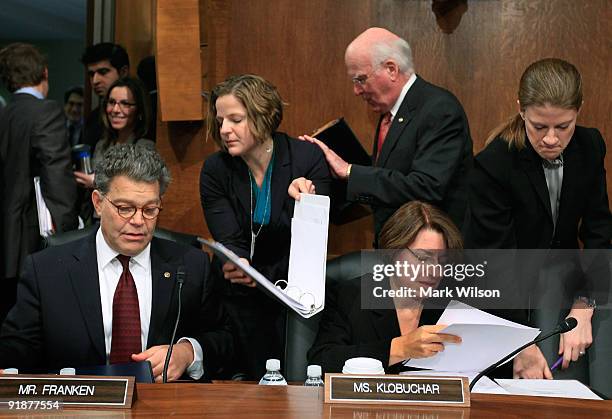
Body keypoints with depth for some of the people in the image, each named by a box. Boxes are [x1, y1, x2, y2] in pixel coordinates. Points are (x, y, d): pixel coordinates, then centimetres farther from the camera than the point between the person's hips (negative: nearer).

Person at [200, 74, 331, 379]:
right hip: (242, 298, 1)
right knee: (254, 378, -4)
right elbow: (229, 242, -10)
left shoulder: (308, 158, -9)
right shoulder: (215, 170, -3)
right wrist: (237, 267, -33)